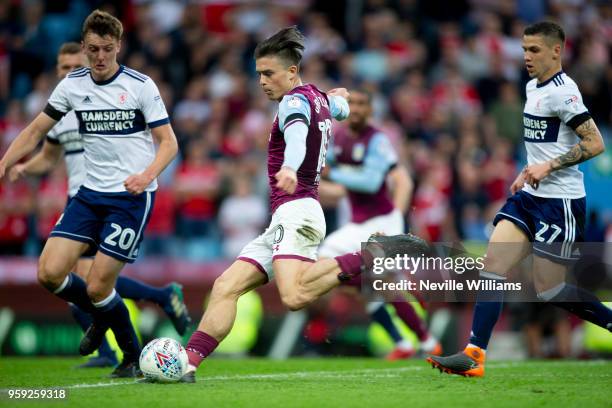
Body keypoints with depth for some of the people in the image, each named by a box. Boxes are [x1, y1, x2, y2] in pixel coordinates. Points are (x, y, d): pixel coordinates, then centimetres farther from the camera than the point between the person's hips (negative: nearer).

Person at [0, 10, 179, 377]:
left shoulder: (141, 85, -7)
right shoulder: (73, 84, 5)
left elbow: (169, 142, -6)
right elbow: (36, 131, 13)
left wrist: (147, 174, -25)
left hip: (132, 196, -5)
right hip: (90, 193, 5)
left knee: (98, 287, -11)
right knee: (50, 272, -9)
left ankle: (134, 358, 13)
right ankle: (102, 316, 22)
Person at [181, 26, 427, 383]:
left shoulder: (295, 100, -7)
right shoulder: (319, 98, 20)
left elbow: (298, 133, -31)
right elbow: (341, 108, 46)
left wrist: (290, 167, -51)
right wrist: (336, 98, 70)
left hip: (295, 210, -10)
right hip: (283, 222, 10)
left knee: (295, 295, -34)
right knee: (226, 287, 2)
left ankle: (369, 258, -26)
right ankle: (187, 363, -6)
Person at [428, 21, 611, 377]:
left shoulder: (562, 90, -14)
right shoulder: (533, 87, 14)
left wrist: (548, 166, -23)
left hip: (560, 201, -9)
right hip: (530, 196, 9)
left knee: (548, 288, -5)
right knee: (493, 264, -5)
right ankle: (474, 355, -9)